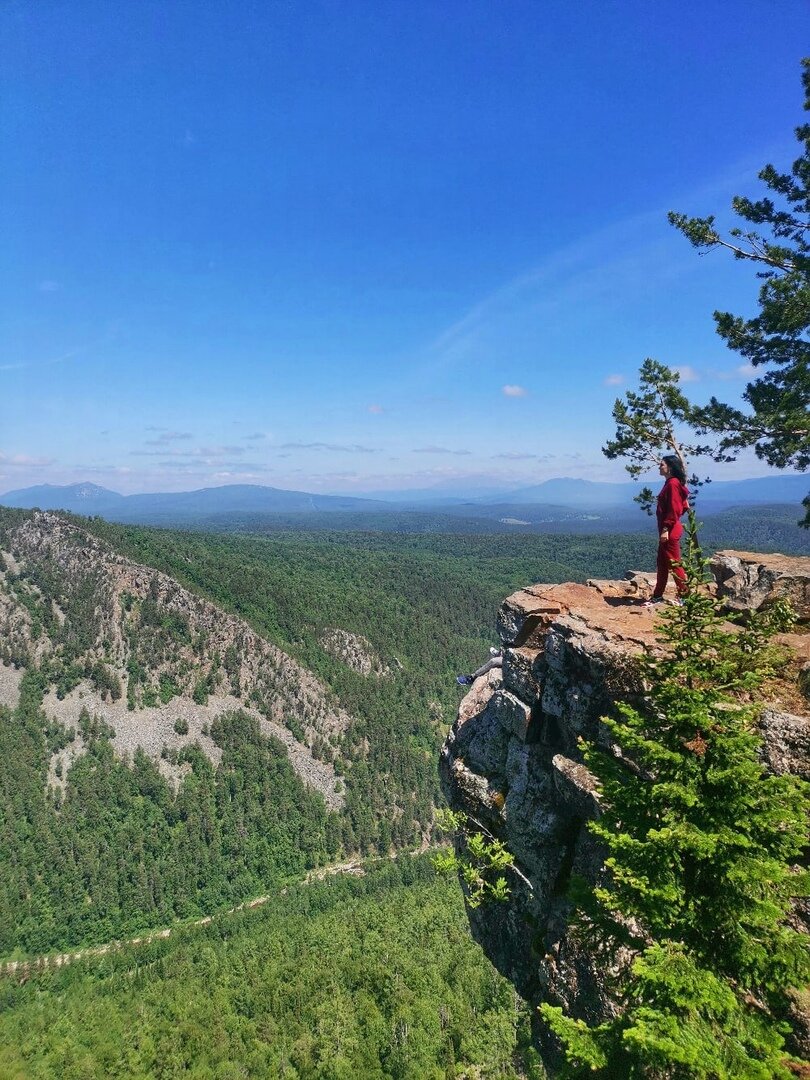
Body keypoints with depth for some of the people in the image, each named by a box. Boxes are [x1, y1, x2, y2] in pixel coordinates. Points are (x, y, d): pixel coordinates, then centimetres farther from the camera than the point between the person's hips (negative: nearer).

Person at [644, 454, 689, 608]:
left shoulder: (673, 483, -15)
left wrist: (666, 529, -22)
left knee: (674, 564, -3)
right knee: (661, 563, 14)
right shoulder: (670, 483, 14)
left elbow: (674, 509, -21)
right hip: (667, 530, 10)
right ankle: (657, 596, 20)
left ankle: (684, 596, 6)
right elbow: (682, 506, 19)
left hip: (670, 532, -10)